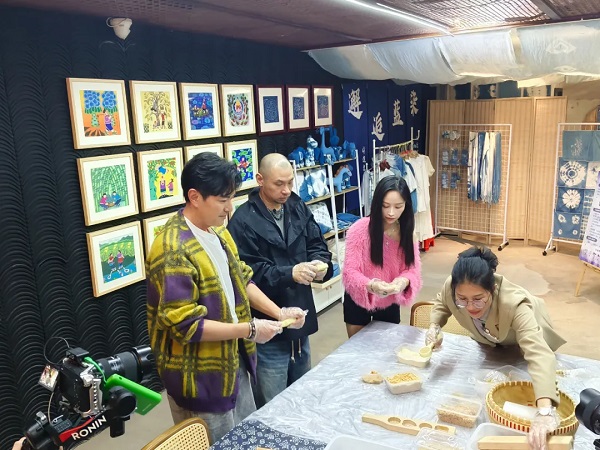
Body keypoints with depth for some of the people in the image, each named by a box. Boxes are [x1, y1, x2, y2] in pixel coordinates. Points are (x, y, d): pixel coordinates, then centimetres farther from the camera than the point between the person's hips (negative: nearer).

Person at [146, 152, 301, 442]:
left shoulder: (217, 231, 3)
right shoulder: (173, 250, -25)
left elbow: (241, 280, 13)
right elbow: (185, 326, -27)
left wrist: (278, 313, 0)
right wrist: (249, 329, -22)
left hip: (234, 363, 9)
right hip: (200, 378, -8)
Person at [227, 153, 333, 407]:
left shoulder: (298, 208, 5)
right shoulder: (243, 221, -16)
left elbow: (317, 245, 5)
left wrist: (320, 264, -17)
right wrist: (289, 273, -30)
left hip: (301, 319, 7)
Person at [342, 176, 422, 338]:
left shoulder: (407, 231, -10)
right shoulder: (359, 229, -23)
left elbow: (412, 267, -12)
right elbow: (350, 272, -23)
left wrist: (404, 281, -35)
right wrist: (371, 286, -43)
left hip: (390, 303, 3)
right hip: (358, 302, -3)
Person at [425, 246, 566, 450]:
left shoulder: (514, 304, -51)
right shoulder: (453, 287, -38)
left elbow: (539, 354, -64)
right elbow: (442, 304, -11)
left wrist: (545, 411, -79)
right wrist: (434, 326, -34)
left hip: (523, 343, -3)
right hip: (488, 343, 4)